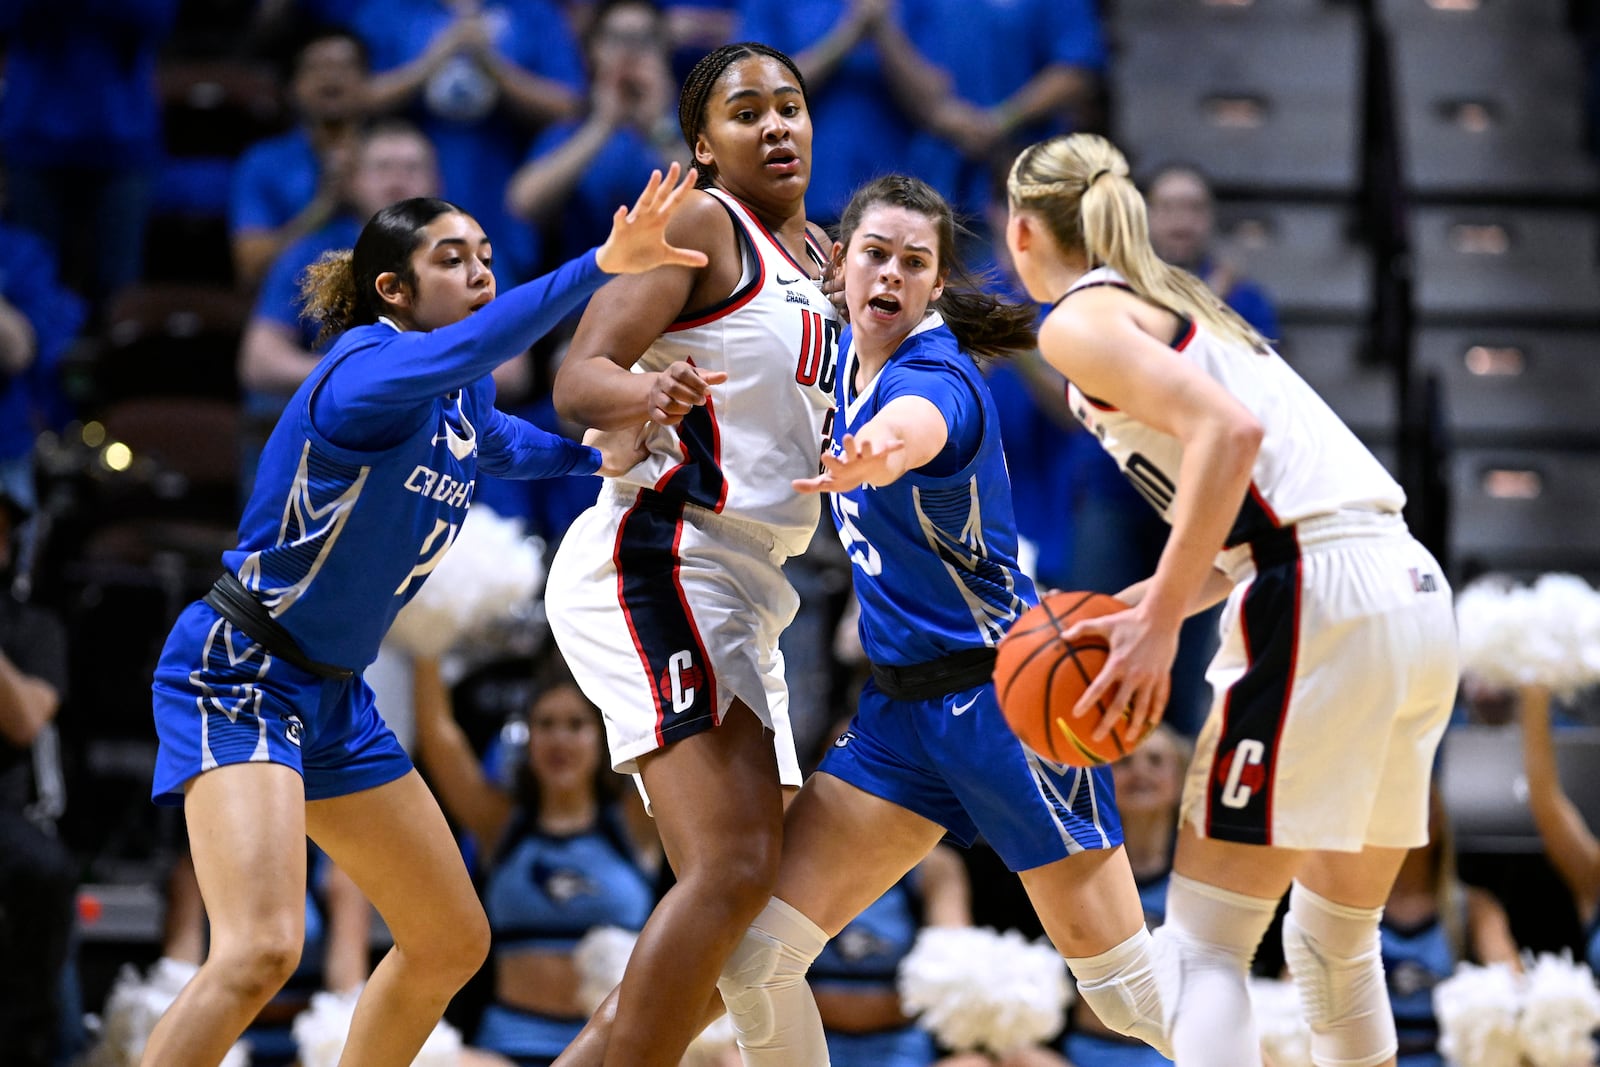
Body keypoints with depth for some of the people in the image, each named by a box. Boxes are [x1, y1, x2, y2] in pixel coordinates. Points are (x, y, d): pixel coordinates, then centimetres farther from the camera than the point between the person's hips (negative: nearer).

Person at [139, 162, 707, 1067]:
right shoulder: (365, 369, -20)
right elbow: (462, 348, -44)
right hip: (237, 675, -10)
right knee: (263, 949, -29)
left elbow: (499, 444, 33)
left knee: (453, 943, 15)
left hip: (334, 697, 10)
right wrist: (603, 265, -56)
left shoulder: (468, 397, 7)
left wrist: (599, 456, 15)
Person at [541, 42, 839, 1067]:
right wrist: (640, 391, -37)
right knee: (733, 865, -23)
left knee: (758, 884, 10)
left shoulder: (821, 255, 19)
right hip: (657, 558, -10)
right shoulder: (699, 225, -6)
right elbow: (578, 379, -16)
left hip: (739, 595, 10)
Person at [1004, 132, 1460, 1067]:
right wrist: (1144, 605, 16)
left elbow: (1230, 429, -16)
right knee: (1337, 943, 20)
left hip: (1322, 602, -9)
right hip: (1418, 595, 9)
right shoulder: (1177, 305, 26)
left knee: (1203, 943, -5)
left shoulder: (1080, 318, 0)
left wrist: (1161, 623, -15)